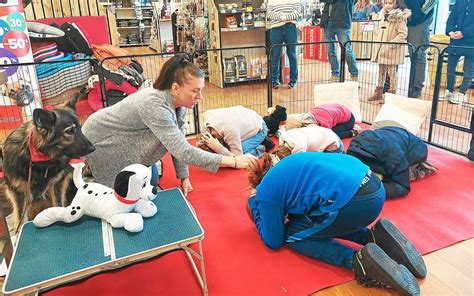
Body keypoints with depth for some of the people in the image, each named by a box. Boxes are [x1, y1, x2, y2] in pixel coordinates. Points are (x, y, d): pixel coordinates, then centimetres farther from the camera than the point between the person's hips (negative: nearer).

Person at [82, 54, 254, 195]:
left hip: (122, 140, 8)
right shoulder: (154, 106, -40)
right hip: (100, 141, -7)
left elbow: (178, 144, -6)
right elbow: (182, 151, -45)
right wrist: (233, 161, -45)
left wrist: (184, 176, -5)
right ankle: (88, 175, 24)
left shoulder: (179, 102, -14)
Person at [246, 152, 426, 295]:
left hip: (351, 200, -9)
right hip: (373, 187, 9)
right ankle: (375, 237, 10)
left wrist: (253, 203, 19)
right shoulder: (283, 169, 28)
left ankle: (359, 261, -7)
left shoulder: (266, 192, 5)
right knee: (315, 223, 27)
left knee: (293, 235, 11)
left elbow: (274, 242, 15)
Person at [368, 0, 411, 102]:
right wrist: (376, 41, 10)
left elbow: (403, 34, -17)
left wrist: (391, 44, -24)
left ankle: (392, 93, 8)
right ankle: (379, 92, 24)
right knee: (381, 70, 14)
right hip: (381, 49, 7)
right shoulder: (383, 16, 11)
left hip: (392, 51, -7)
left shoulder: (400, 18, -11)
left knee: (391, 71, -1)